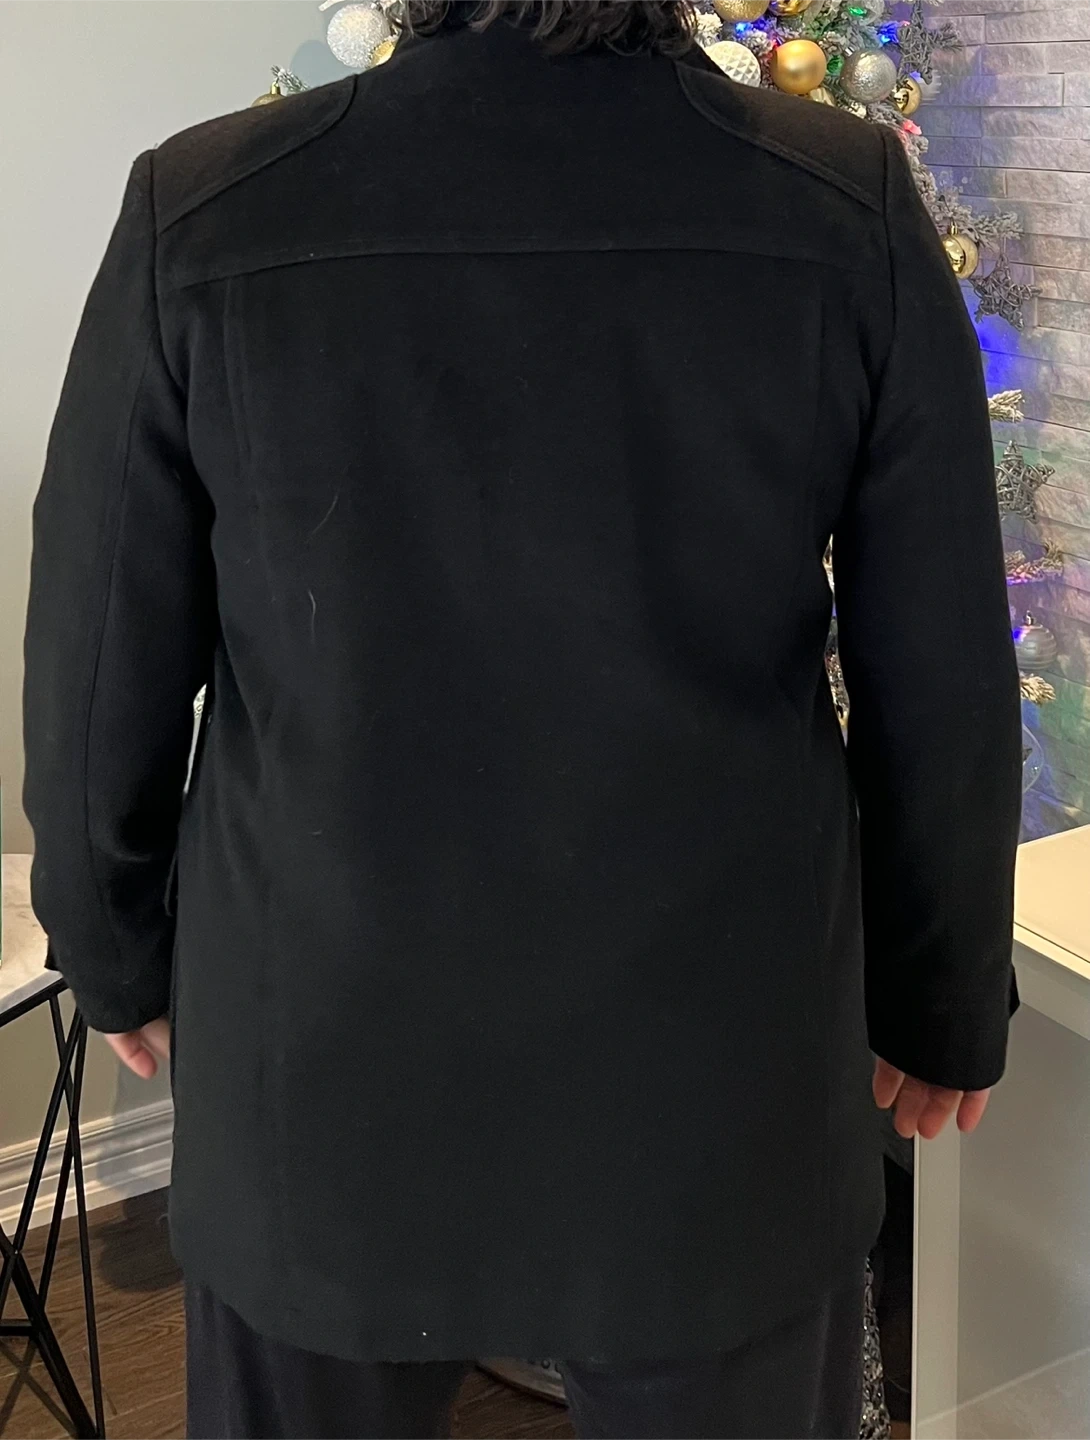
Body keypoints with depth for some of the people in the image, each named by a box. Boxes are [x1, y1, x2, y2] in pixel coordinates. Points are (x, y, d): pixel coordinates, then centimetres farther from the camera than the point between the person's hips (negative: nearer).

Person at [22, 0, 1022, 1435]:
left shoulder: (199, 215, -14)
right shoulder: (857, 213, -13)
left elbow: (100, 674, -4)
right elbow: (947, 694, -5)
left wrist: (116, 952, 14)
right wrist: (946, 1009, 11)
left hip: (324, 1079, 1)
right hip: (719, 1101, 1)